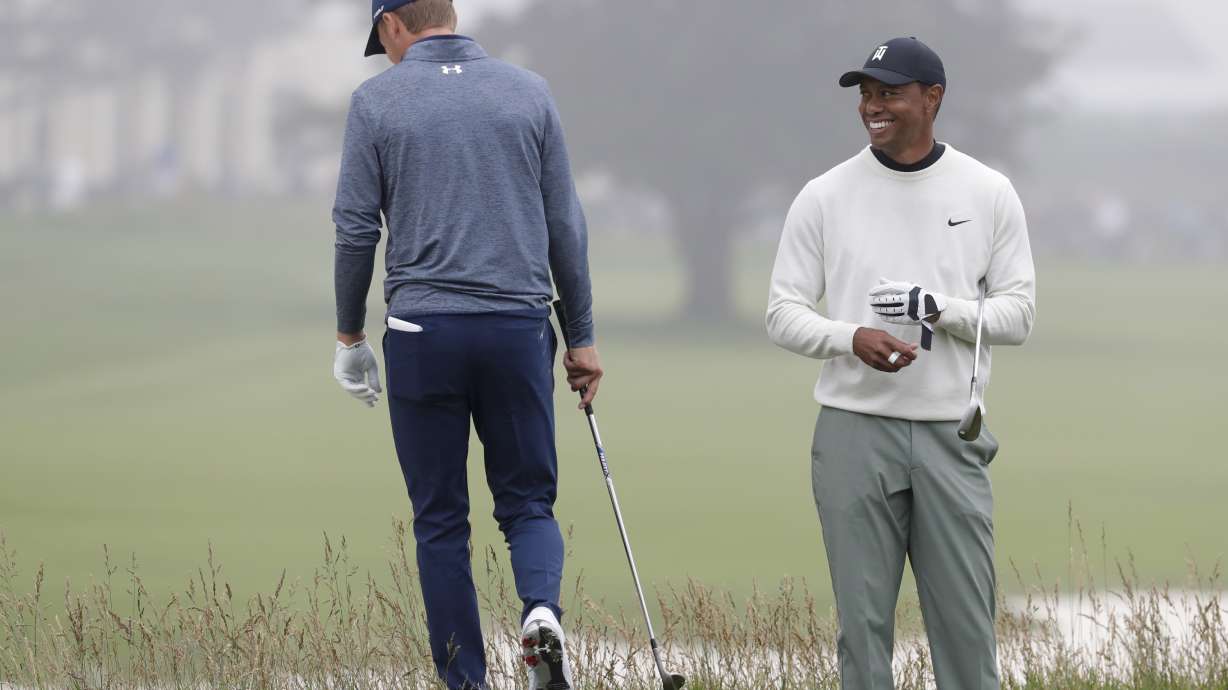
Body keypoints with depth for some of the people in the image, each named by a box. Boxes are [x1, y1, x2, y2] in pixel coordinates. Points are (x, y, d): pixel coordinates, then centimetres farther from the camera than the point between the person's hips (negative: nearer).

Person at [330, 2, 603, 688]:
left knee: (441, 519, 7)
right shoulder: (529, 91, 6)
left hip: (422, 332, -1)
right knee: (528, 502, 10)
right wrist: (583, 337, 13)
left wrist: (350, 334, 11)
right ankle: (543, 610, -20)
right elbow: (566, 225, 7)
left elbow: (356, 228, 0)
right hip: (518, 330, 1)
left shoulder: (378, 99, 0)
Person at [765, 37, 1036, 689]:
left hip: (950, 434, 0)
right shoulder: (825, 197, 4)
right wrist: (851, 336, -16)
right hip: (854, 432, 0)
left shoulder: (988, 194, 5)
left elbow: (1017, 311, 4)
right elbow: (783, 311, 4)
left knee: (965, 618, 0)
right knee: (863, 617, 2)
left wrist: (939, 309, -14)